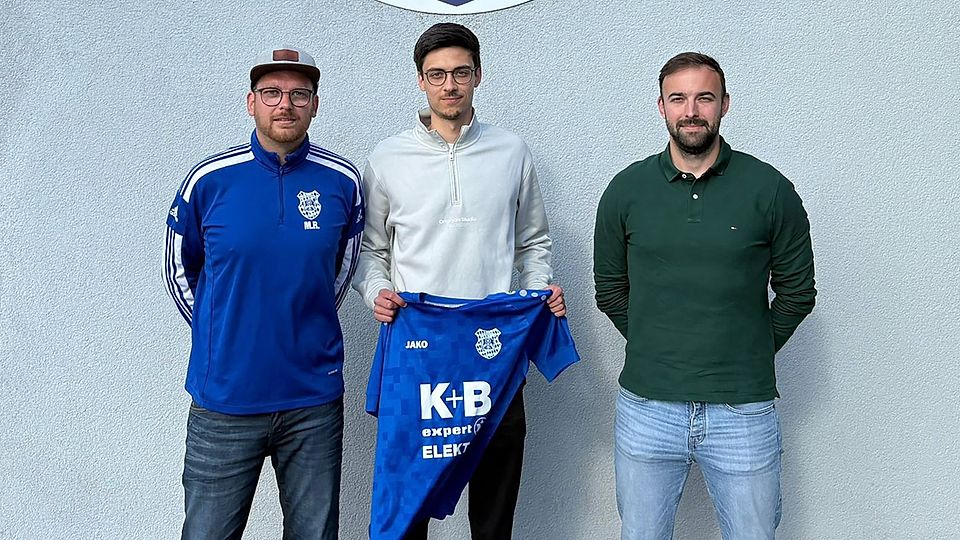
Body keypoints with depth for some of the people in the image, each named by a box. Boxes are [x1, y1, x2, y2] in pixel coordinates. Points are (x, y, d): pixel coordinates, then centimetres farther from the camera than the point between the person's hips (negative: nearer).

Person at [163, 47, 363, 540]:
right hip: (223, 399, -1)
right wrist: (221, 334, 7)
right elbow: (179, 271, 10)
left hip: (315, 399, 1)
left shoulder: (342, 181, -1)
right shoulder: (209, 180, -4)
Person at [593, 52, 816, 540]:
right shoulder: (626, 190, 1)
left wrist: (751, 353, 6)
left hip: (744, 413, -1)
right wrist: (654, 348, 7)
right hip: (647, 411, 1)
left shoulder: (770, 190, -3)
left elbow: (797, 291, 6)